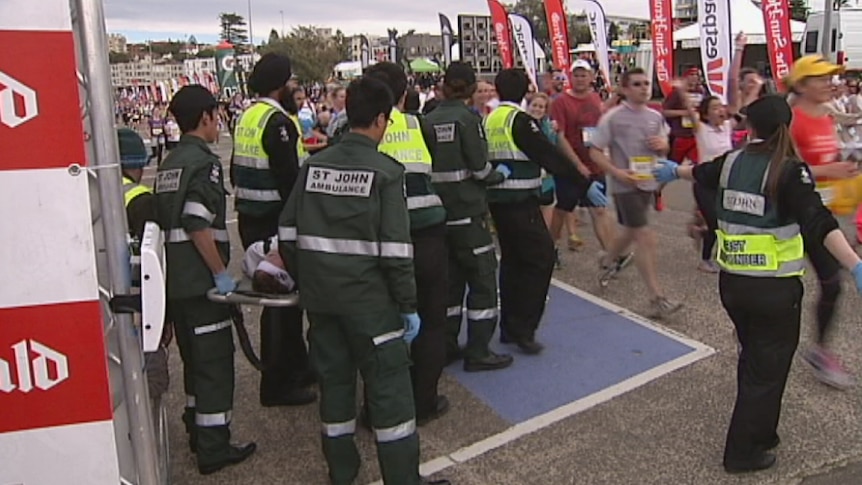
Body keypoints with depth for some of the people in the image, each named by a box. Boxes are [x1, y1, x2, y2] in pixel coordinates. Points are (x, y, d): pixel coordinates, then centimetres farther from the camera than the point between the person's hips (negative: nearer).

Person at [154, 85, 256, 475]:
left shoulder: (169, 164, 14)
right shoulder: (204, 162, -14)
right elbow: (197, 225, -23)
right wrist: (221, 272, -17)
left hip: (175, 278, 9)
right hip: (201, 280, -9)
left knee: (194, 357, 19)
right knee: (215, 361, -1)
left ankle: (197, 432, 31)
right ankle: (213, 449, 5)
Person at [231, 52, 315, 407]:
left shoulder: (246, 117, 13)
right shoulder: (277, 121, -17)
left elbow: (238, 170, 18)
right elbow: (289, 177, -22)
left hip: (250, 218, 10)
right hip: (274, 222, -10)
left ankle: (295, 366, 33)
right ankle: (277, 385, 9)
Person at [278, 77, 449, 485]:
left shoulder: (313, 165, 4)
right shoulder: (386, 171, -11)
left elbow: (288, 232, 5)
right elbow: (395, 249, -15)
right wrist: (408, 305, -7)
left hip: (319, 295, 6)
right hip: (368, 298, -5)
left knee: (333, 377, 17)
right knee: (389, 384, 5)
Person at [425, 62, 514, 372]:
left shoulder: (428, 120, 5)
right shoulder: (467, 118, -11)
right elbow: (479, 167, -13)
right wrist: (498, 176, 6)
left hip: (437, 210, 6)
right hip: (467, 210, -6)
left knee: (449, 278, 16)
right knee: (483, 278, 3)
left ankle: (447, 346, 23)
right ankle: (477, 352, 5)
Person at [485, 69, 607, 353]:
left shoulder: (489, 120, 11)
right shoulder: (519, 120, -13)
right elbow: (550, 156, -18)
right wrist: (585, 185, -17)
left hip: (497, 200, 9)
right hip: (520, 202, -9)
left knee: (511, 258, 16)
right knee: (539, 258, -4)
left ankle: (509, 327, 20)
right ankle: (523, 330, -5)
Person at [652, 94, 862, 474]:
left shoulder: (732, 162, 3)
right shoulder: (790, 171, -14)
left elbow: (701, 172, 25)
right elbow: (819, 224, -27)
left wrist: (673, 171, 46)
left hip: (732, 282, 6)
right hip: (775, 288, -6)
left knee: (752, 359, 25)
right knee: (767, 370, 9)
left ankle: (759, 433, 41)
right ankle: (744, 451, 17)